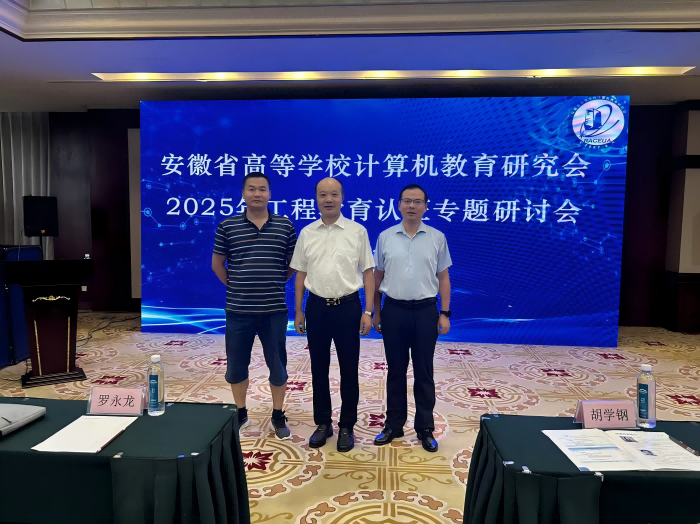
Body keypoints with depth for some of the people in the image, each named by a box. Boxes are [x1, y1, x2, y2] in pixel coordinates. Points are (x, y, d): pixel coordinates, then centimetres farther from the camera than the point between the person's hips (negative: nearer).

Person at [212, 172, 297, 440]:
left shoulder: (285, 225, 0)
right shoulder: (227, 226, 0)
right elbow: (217, 263, 9)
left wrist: (278, 283, 5)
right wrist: (235, 286, 5)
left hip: (274, 309, 0)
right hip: (238, 310, 1)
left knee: (277, 365, 9)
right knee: (236, 365, 12)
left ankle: (278, 416, 27)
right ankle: (240, 413, 32)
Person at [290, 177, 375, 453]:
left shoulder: (357, 231, -2)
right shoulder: (307, 233, 5)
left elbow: (367, 273, -2)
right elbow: (301, 274, 8)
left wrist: (368, 311, -7)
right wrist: (299, 311, 6)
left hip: (348, 307, -2)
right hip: (316, 307, 2)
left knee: (349, 369, 8)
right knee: (319, 368, 12)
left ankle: (346, 426, 25)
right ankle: (322, 423, 30)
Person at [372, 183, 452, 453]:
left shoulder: (437, 238, 2)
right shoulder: (385, 237, 3)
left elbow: (443, 278, 4)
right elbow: (378, 276, 7)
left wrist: (445, 314, -1)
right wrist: (376, 312, 6)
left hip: (425, 311, 0)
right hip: (393, 310, 1)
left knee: (424, 372, 8)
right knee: (396, 370, 11)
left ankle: (425, 428, 23)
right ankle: (394, 425, 25)